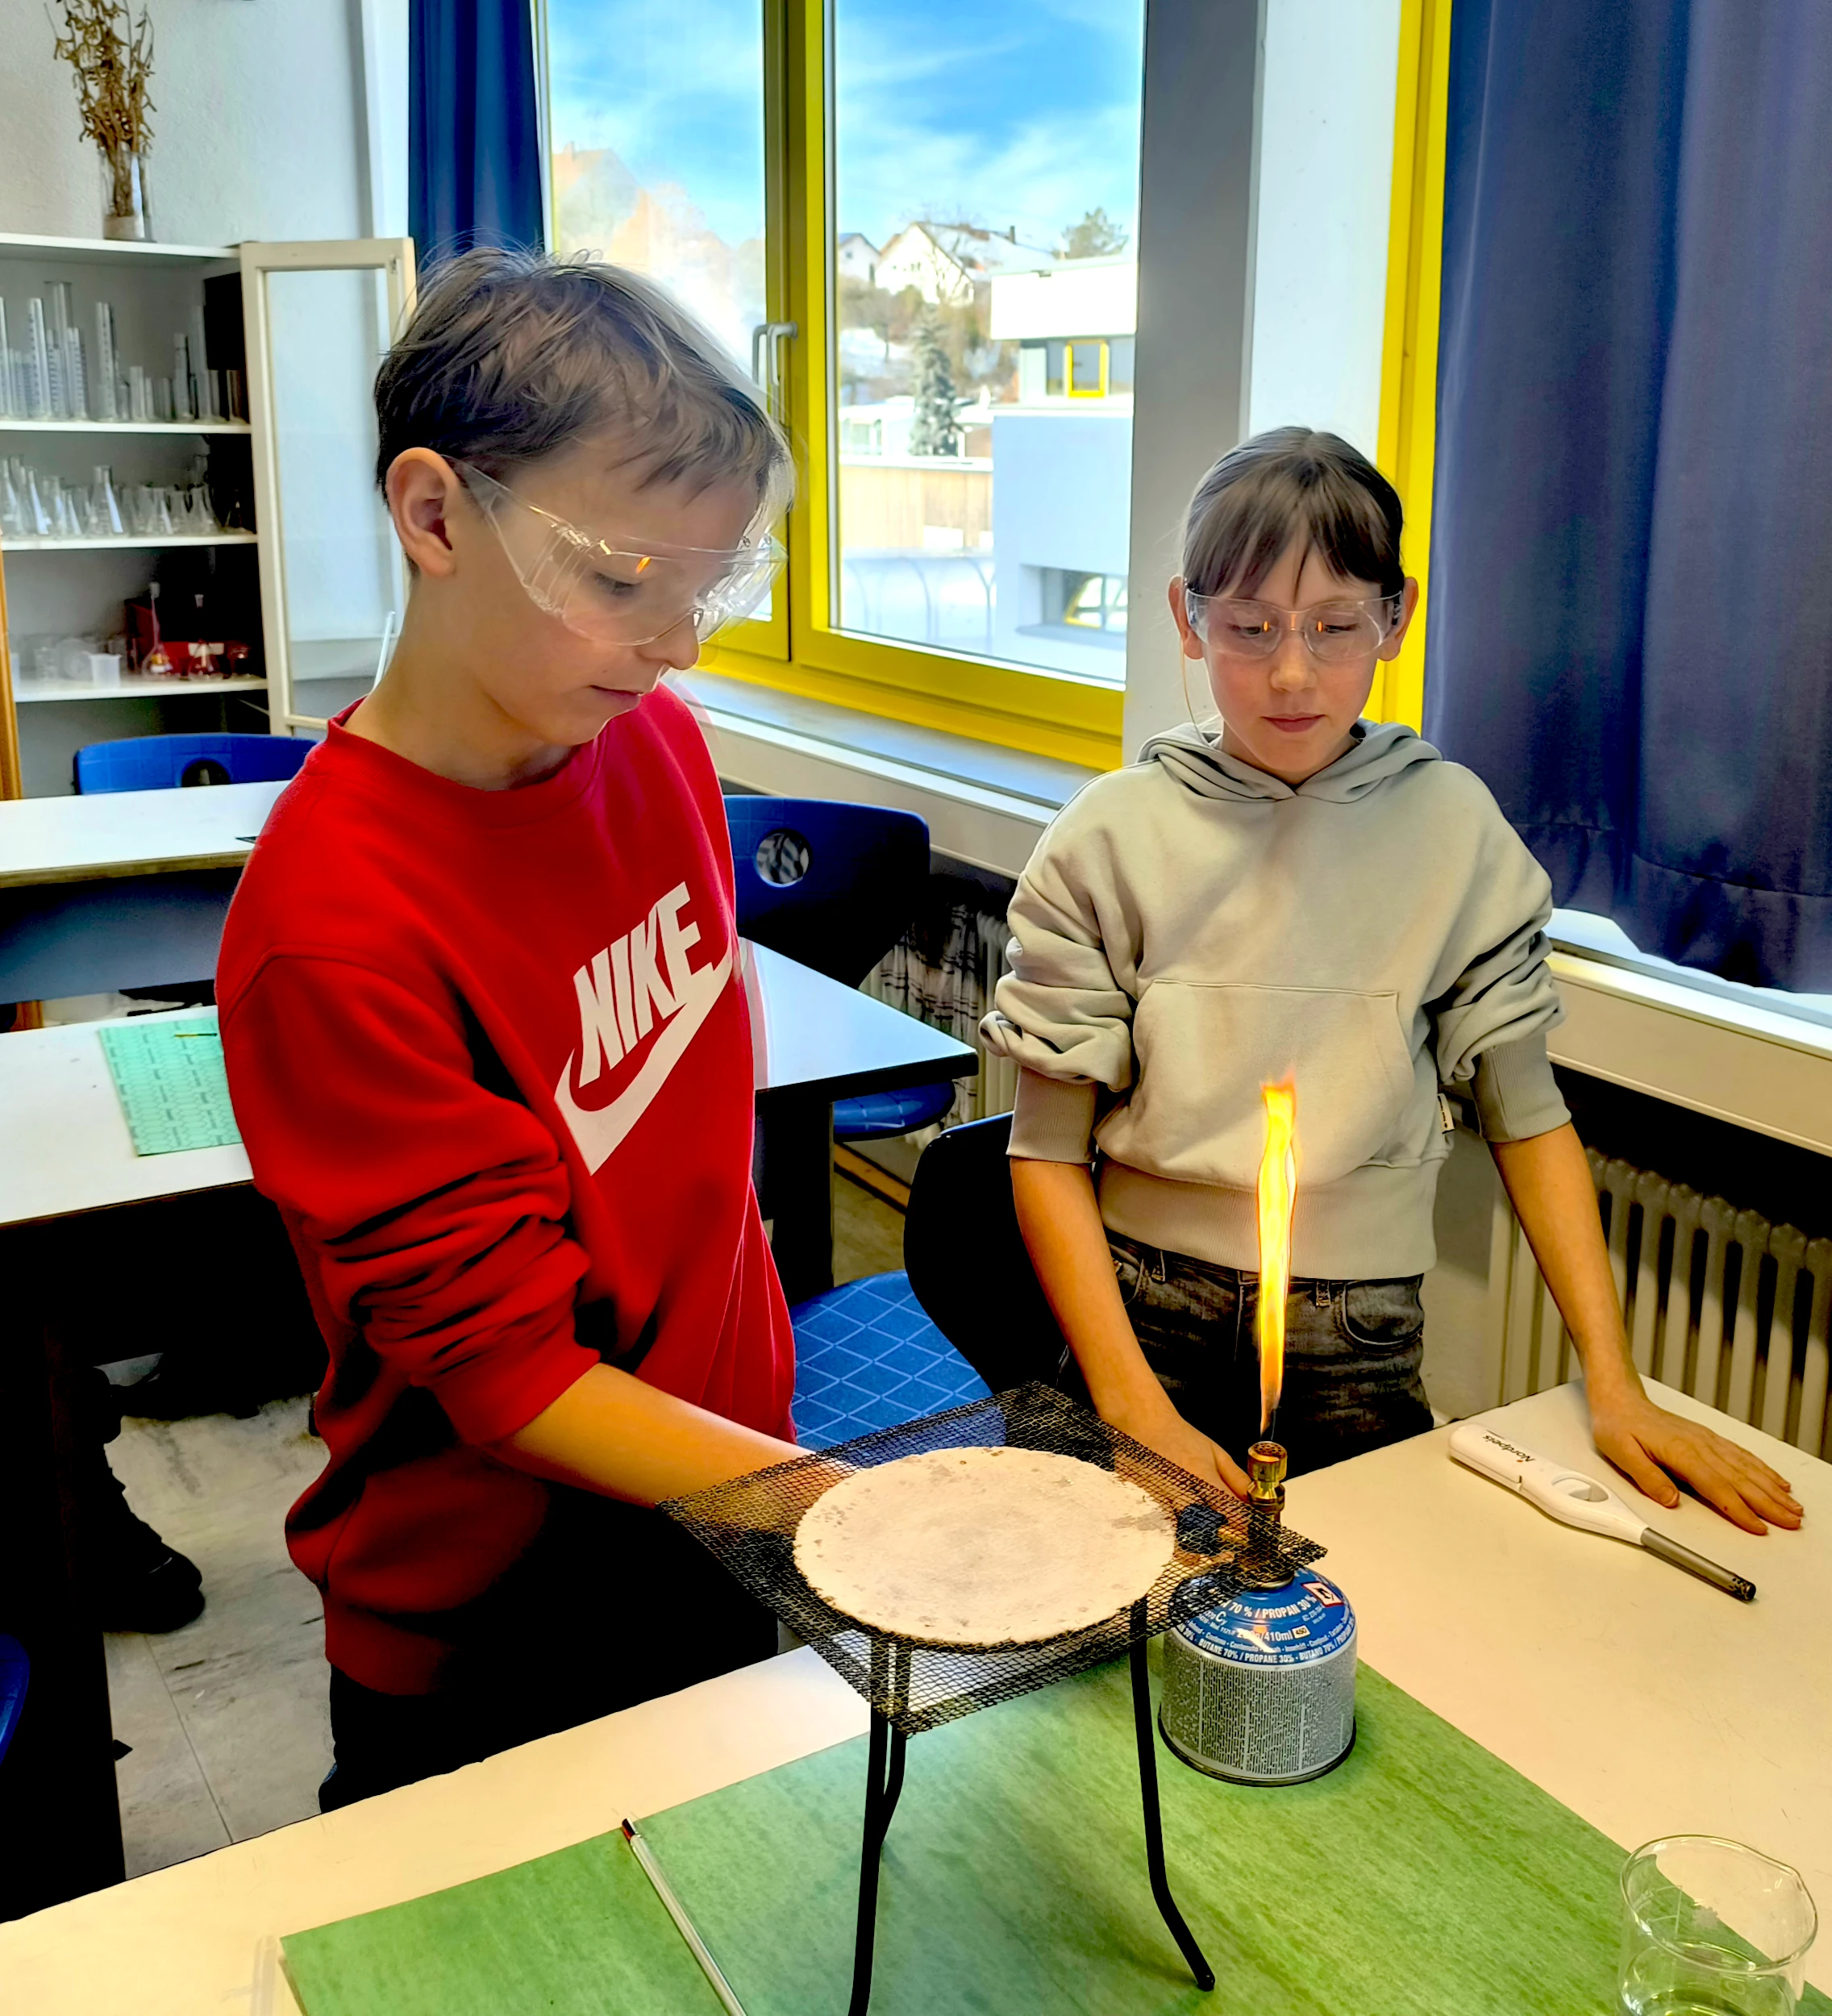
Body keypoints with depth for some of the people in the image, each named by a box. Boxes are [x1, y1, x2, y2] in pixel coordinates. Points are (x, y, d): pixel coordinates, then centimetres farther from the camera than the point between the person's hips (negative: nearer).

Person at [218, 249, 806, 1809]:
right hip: (491, 1629, -6)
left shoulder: (654, 738, -6)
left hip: (723, 1485, 6)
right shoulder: (333, 930, -29)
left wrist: (766, 1406, 12)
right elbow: (507, 1368, -25)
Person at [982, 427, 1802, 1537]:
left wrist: (1616, 1387, -4)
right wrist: (1137, 1407, -15)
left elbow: (1530, 1117, 2)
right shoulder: (1110, 838, -7)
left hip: (1361, 1346, 1)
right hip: (1144, 1314, -1)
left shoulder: (1451, 825, -2)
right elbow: (1049, 1151, -6)